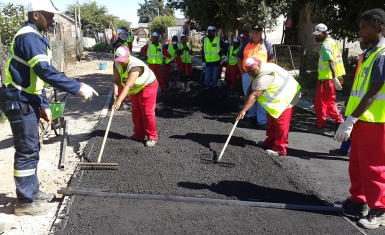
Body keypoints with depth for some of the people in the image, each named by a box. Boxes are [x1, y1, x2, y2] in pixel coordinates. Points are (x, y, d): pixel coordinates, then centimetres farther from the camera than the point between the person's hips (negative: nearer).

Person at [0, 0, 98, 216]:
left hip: (27, 101, 10)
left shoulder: (34, 37, 16)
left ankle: (33, 192, 29)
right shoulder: (29, 37, -17)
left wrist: (44, 105, 17)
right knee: (27, 151, -3)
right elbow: (46, 71, -30)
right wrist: (78, 88, -30)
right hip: (19, 102, -10)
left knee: (32, 149, 16)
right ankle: (25, 203, 9)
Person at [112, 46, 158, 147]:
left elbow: (128, 86, -45)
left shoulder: (134, 66, -38)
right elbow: (116, 79, -15)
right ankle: (139, 135, 22)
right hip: (135, 89, 8)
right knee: (136, 112, 11)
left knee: (147, 112, -7)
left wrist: (119, 100, -51)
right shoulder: (117, 64, -13)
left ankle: (152, 137, 2)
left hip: (148, 86, -8)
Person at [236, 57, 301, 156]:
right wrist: (246, 99, -16)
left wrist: (243, 110, -39)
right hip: (276, 97, 11)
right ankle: (270, 142, 30)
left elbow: (254, 95, -37)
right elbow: (251, 87, 0)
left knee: (281, 123, -8)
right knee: (272, 120, 17)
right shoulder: (259, 71, 1)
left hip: (286, 98, -11)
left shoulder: (265, 76, -32)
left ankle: (280, 149, -2)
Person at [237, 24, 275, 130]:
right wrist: (242, 72, 3)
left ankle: (262, 121, 0)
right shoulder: (246, 43, 8)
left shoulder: (266, 44, 3)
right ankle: (251, 116, 26)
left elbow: (272, 59, 6)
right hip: (247, 74, 3)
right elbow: (239, 58, 11)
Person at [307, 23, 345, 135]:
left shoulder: (325, 45, -16)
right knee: (329, 102, 18)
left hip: (326, 78, -10)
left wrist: (335, 79, -29)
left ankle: (319, 126, 10)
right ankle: (339, 122, 17)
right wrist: (337, 77, 21)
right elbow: (334, 61, 17)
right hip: (330, 78, 10)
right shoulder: (332, 42, 14)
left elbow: (331, 63, -24)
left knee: (320, 103, 1)